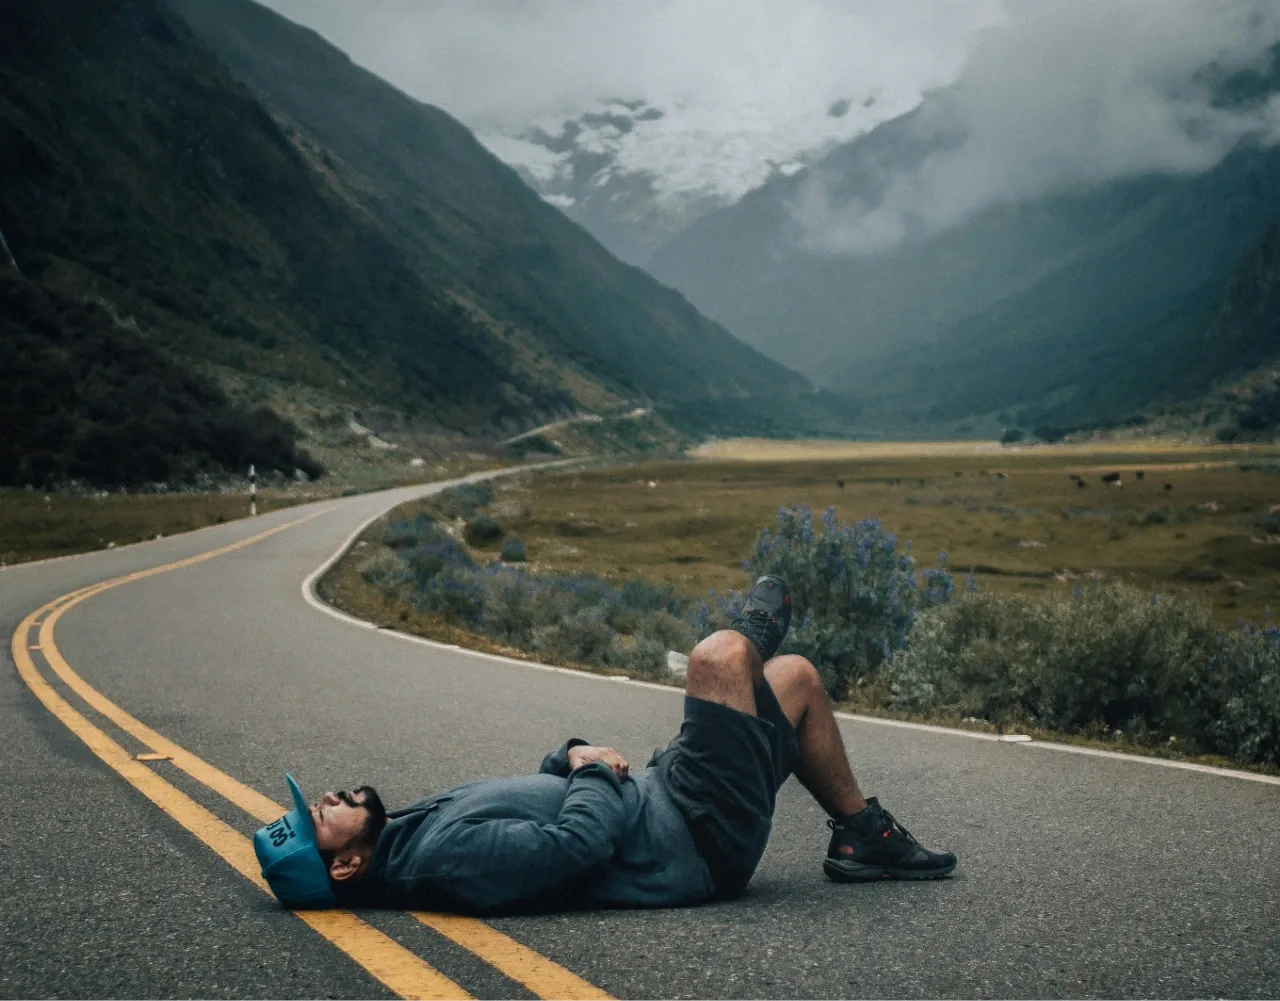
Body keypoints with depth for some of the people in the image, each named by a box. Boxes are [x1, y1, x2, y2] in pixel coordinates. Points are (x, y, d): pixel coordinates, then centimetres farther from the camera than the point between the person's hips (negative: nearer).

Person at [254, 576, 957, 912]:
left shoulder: (415, 826, 5)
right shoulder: (446, 858, -26)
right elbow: (583, 839, -31)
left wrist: (572, 754, -2)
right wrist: (594, 768, -12)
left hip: (658, 797, 9)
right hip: (699, 842, -9)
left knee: (794, 675, 12)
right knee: (720, 655, -14)